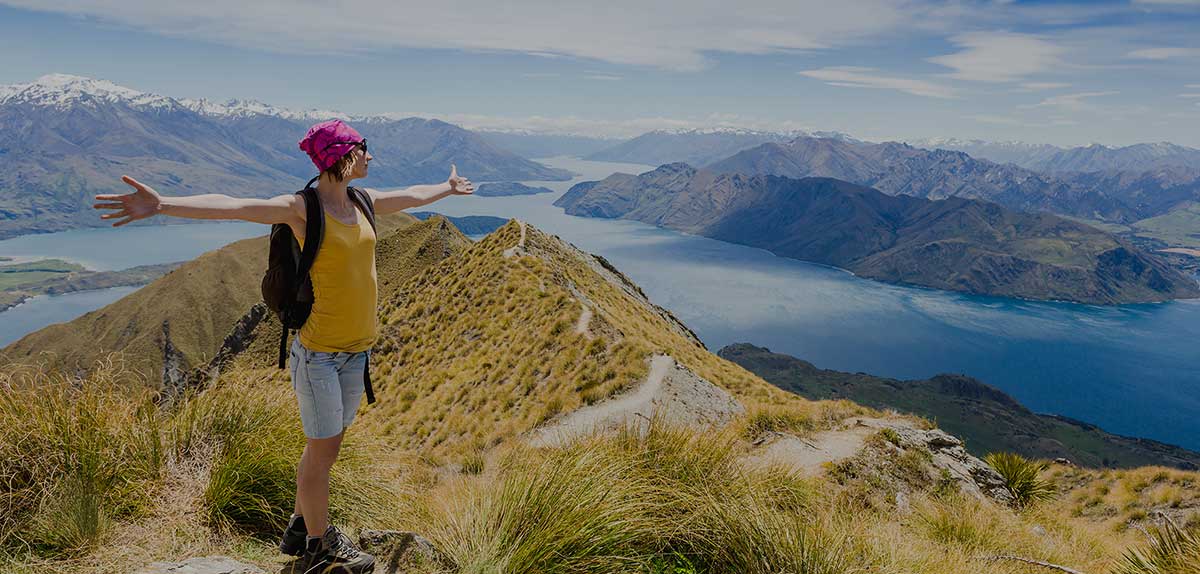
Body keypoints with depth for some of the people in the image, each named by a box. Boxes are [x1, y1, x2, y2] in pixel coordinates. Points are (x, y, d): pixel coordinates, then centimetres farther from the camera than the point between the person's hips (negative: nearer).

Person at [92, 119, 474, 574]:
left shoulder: (363, 202, 7)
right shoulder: (301, 208, -14)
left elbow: (412, 196, 26)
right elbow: (231, 206, -29)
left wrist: (448, 188, 43)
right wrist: (162, 205, -44)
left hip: (357, 349, 8)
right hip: (318, 351, -7)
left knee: (324, 445, 19)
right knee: (324, 449, 4)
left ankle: (299, 530, 38)